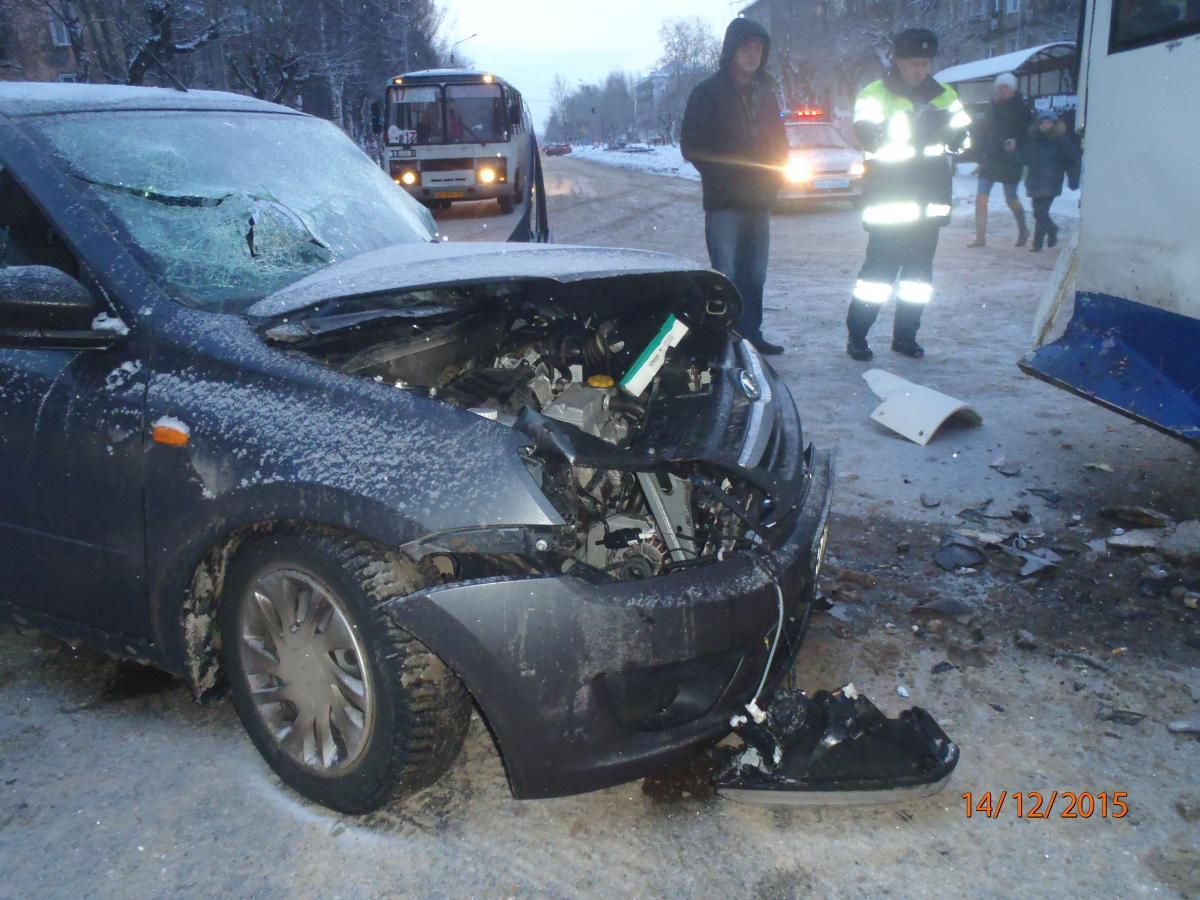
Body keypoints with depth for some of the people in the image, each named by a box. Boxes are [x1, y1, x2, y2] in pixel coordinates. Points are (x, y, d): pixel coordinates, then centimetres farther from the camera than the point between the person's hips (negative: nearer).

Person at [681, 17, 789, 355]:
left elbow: (778, 141, 19)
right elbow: (692, 146, -4)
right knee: (726, 276, -9)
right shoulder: (708, 93, -1)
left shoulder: (765, 93, 15)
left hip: (759, 200, 5)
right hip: (724, 202, -5)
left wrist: (775, 175, 2)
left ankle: (751, 334, 18)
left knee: (754, 274, 9)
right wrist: (722, 177, -9)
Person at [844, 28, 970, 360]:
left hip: (928, 202, 5)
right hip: (888, 201, -5)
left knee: (919, 272, 7)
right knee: (879, 270, -9)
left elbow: (963, 137, 9)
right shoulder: (875, 94, 1)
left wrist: (947, 131, -13)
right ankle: (856, 335, 2)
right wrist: (917, 128, -25)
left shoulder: (945, 96, 14)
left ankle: (905, 336, 17)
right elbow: (868, 135, -15)